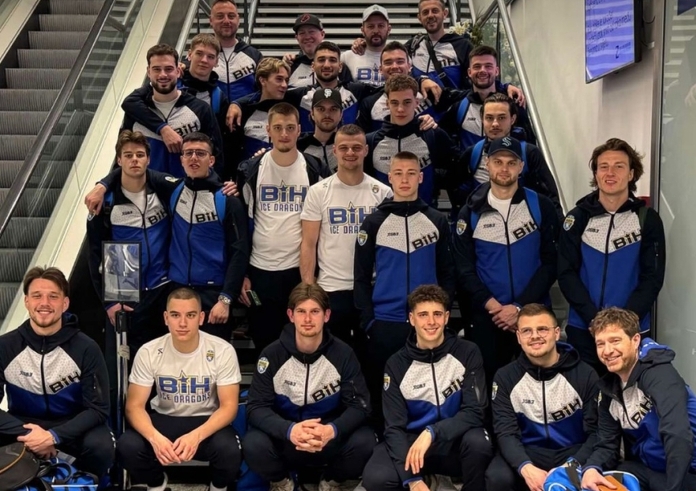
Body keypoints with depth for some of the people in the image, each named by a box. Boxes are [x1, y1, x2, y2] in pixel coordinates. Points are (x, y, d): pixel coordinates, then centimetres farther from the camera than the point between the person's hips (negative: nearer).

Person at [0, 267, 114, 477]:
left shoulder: (86, 348, -13)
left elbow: (97, 409, -14)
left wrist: (54, 436, -28)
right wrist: (26, 434, -28)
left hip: (71, 427, -1)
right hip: (23, 425, 1)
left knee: (101, 447, -32)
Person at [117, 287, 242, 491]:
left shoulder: (222, 351, -17)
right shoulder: (149, 352, -13)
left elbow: (228, 406, -16)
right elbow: (134, 406, -12)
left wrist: (196, 436, -35)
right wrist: (155, 437, -35)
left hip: (206, 421, -1)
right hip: (164, 419, 2)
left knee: (229, 450, -33)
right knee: (127, 446, -28)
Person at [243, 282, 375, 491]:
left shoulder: (343, 354, -9)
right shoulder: (272, 354, -10)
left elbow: (359, 405, -10)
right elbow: (256, 407, -13)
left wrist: (333, 430, -33)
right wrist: (289, 430, -35)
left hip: (331, 438, 1)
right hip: (284, 437, 0)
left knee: (364, 442, -28)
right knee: (254, 444, -30)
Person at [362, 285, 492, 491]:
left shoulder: (467, 353, -8)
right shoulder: (397, 364, -6)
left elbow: (474, 412, -13)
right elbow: (395, 427, -9)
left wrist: (431, 433, -29)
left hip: (456, 442, -1)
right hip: (412, 441, 1)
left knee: (477, 441, -35)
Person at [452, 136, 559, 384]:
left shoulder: (541, 207, 0)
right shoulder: (471, 213, 3)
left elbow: (550, 262, -3)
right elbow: (464, 268, 1)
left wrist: (520, 306, -13)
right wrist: (492, 306, -13)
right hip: (487, 316, 1)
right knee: (488, 382, 9)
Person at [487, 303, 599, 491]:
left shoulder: (585, 374, -3)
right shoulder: (505, 377, -1)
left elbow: (596, 432, -5)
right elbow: (506, 432, -8)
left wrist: (572, 466, -24)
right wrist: (526, 468, -29)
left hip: (573, 453, -1)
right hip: (528, 452, 1)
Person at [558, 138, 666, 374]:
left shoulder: (647, 219, 1)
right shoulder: (578, 218, 2)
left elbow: (652, 278, -2)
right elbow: (566, 273, -2)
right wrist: (595, 319, -14)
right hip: (583, 329, 1)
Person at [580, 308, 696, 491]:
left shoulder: (659, 374, -20)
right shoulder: (610, 386, 4)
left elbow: (678, 437, -33)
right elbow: (607, 443, 4)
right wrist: (591, 468, -17)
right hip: (645, 469, 7)